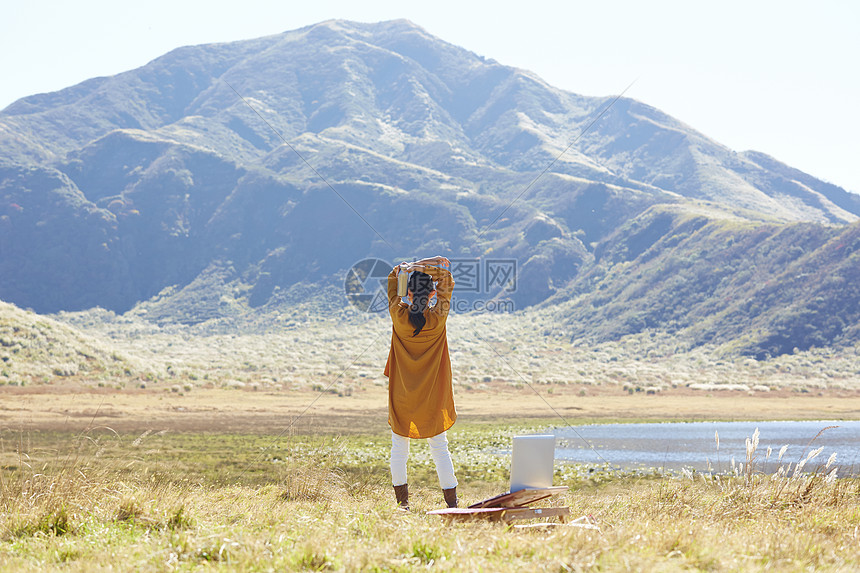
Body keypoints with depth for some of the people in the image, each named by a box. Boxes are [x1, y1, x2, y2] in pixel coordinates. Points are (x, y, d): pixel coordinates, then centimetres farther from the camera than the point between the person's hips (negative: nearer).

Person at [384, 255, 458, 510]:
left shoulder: (399, 315, -11)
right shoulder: (438, 318, -11)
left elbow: (393, 277, 4)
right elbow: (447, 282, 0)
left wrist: (409, 267, -7)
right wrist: (428, 267, -9)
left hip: (401, 396, 0)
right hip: (432, 396, 0)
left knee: (399, 447, 11)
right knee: (439, 448, 6)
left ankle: (402, 501, 14)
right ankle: (451, 501, 5)